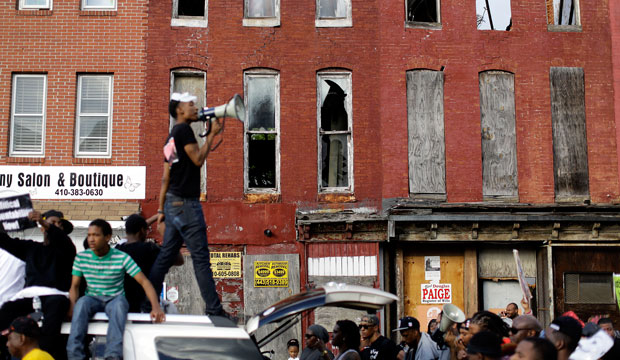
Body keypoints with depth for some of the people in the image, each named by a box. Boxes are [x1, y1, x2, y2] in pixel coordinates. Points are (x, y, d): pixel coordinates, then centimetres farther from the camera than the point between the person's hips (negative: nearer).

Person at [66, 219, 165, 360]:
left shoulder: (122, 258, -7)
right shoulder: (81, 257, 1)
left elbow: (144, 282, -9)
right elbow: (74, 286, 4)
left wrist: (156, 307, -23)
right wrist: (72, 306, -17)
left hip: (115, 299, -2)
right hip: (92, 299, 2)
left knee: (119, 303, -38)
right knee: (82, 302, -34)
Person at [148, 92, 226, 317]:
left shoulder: (172, 138, 18)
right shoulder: (183, 130, -9)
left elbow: (166, 177, 17)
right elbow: (198, 159, -15)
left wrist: (161, 209, 17)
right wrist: (212, 134, -6)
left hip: (172, 204, 9)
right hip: (186, 204, -9)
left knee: (166, 256, 11)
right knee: (201, 258, -6)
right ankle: (213, 309, -3)